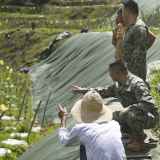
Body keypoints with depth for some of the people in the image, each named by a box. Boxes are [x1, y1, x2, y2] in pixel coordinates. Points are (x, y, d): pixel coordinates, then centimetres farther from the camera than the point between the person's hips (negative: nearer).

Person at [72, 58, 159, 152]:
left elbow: (149, 104, -35)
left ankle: (140, 141, -11)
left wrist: (129, 108, -36)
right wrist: (84, 90, 22)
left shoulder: (137, 84, -27)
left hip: (151, 118, -9)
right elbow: (104, 92, 21)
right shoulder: (118, 85, 3)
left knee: (132, 115, -37)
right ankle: (135, 135, 12)